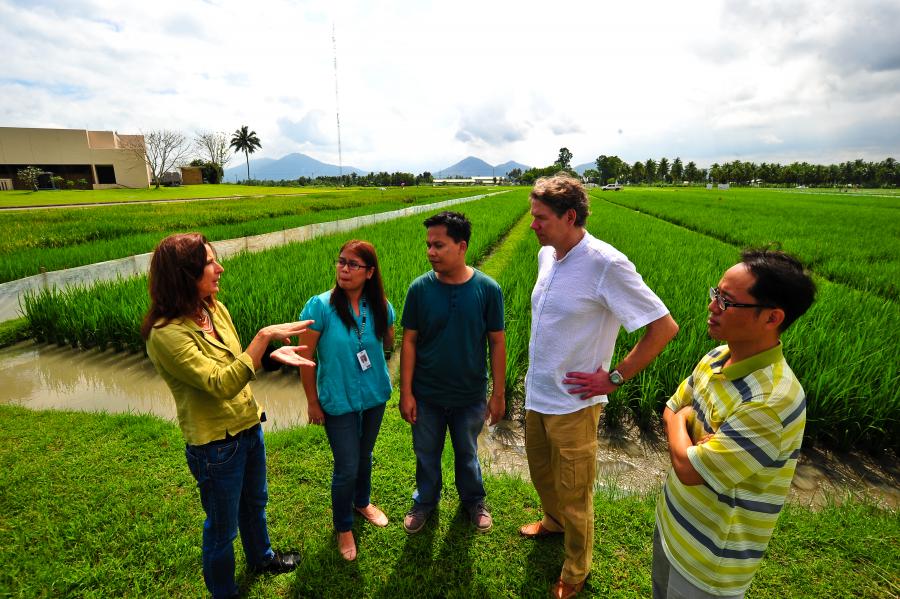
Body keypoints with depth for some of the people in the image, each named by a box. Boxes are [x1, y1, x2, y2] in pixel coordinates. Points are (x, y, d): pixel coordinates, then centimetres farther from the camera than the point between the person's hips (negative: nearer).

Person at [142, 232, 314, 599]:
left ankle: (261, 558, 57)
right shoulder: (167, 334, -27)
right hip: (216, 446, -7)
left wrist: (273, 356, -7)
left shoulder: (216, 309, -4)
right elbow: (222, 383, -32)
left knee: (255, 502, 30)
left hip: (249, 427, 7)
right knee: (222, 527, 17)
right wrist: (264, 336, -35)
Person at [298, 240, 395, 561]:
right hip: (339, 401, -3)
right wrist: (312, 402, -6)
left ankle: (362, 502, 53)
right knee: (347, 468, 7)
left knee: (364, 456, 24)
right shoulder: (321, 306, -20)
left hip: (375, 396, 4)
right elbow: (306, 356, -11)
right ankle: (343, 528, 35)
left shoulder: (380, 307, -9)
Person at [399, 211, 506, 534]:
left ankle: (473, 499, 50)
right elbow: (409, 341, -7)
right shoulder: (419, 288, -14)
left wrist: (498, 393, -4)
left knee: (467, 453, 22)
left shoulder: (488, 289, -16)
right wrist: (406, 392, -6)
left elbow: (497, 342, -7)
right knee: (426, 453, 21)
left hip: (470, 395, 0)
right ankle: (425, 501, 48)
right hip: (426, 395, 1)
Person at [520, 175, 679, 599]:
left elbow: (664, 327, -20)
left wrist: (614, 378, -17)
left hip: (572, 403, -7)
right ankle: (553, 522, 56)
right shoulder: (546, 255, 0)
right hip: (536, 394, 7)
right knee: (541, 473, 27)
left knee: (574, 495, 13)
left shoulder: (606, 264, -23)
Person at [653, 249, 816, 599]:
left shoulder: (772, 400, -33)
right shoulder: (717, 357, -7)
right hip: (672, 519, 7)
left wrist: (680, 420, -10)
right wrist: (693, 434, -14)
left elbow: (688, 469, -28)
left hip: (711, 557, -7)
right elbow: (671, 411, 6)